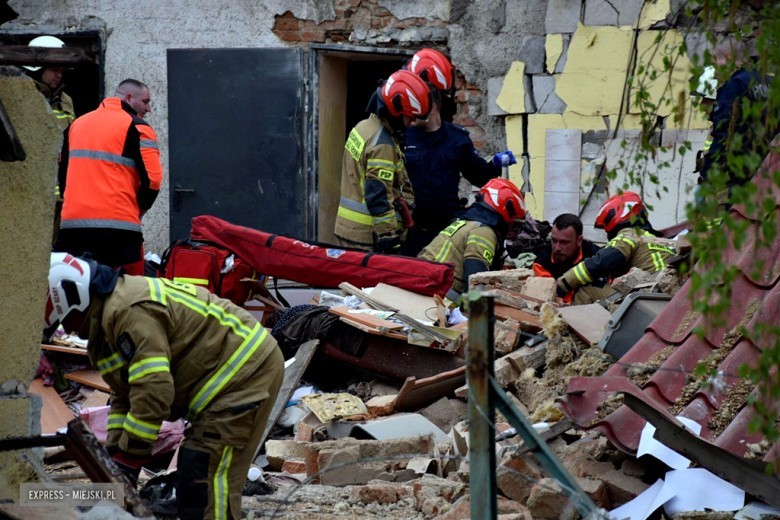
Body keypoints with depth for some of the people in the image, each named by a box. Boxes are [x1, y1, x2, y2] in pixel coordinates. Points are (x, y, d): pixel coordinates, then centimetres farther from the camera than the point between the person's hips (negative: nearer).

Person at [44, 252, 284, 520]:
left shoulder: (130, 310, -23)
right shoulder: (111, 311, 12)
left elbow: (152, 394, -27)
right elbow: (125, 393, 15)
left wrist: (127, 462, -19)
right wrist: (114, 451, 4)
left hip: (247, 370, -11)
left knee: (208, 483, -15)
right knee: (193, 477, 16)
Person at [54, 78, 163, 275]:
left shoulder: (78, 123, 19)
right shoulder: (136, 127, -2)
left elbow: (62, 172, 23)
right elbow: (152, 178, -10)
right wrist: (139, 208, 6)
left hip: (71, 222, 6)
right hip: (118, 225, -6)